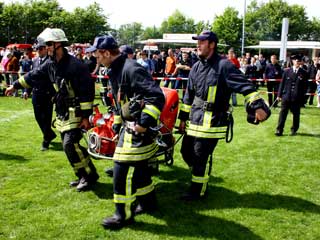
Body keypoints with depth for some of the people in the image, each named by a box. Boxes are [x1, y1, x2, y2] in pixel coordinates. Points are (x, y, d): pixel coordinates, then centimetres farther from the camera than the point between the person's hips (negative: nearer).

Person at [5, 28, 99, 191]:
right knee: (69, 145, 10)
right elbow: (34, 76, 22)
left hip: (75, 112, -8)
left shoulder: (75, 65, -20)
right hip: (62, 112, 8)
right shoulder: (50, 65, 5)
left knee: (70, 144, -14)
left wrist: (86, 116, -21)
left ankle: (89, 176, 1)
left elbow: (87, 91, -20)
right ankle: (83, 175, 22)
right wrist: (15, 85, 28)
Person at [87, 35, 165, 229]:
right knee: (139, 167, 20)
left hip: (138, 130, -10)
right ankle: (148, 202, 37)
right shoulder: (115, 70, 12)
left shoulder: (132, 69, -20)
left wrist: (144, 123, -26)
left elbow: (157, 96, -26)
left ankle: (124, 215, 9)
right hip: (128, 126, 10)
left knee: (122, 170, -5)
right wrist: (117, 121, 22)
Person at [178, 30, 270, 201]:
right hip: (195, 120, 7)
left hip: (212, 122, -7)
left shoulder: (224, 65, -11)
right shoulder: (196, 67, 11)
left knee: (201, 158, -1)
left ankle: (198, 191, 18)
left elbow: (245, 86, -17)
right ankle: (200, 179, 37)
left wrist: (258, 106, -28)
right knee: (186, 152, 14)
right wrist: (183, 117, 18)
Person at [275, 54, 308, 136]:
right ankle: (279, 130, 5)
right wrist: (279, 95, 2)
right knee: (283, 113, 1)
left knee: (296, 114, 9)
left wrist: (302, 97, -5)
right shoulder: (287, 71, 4)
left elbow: (305, 86, 2)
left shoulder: (304, 73, 1)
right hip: (286, 96, 0)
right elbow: (282, 83, 6)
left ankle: (294, 130, 24)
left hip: (297, 98, 0)